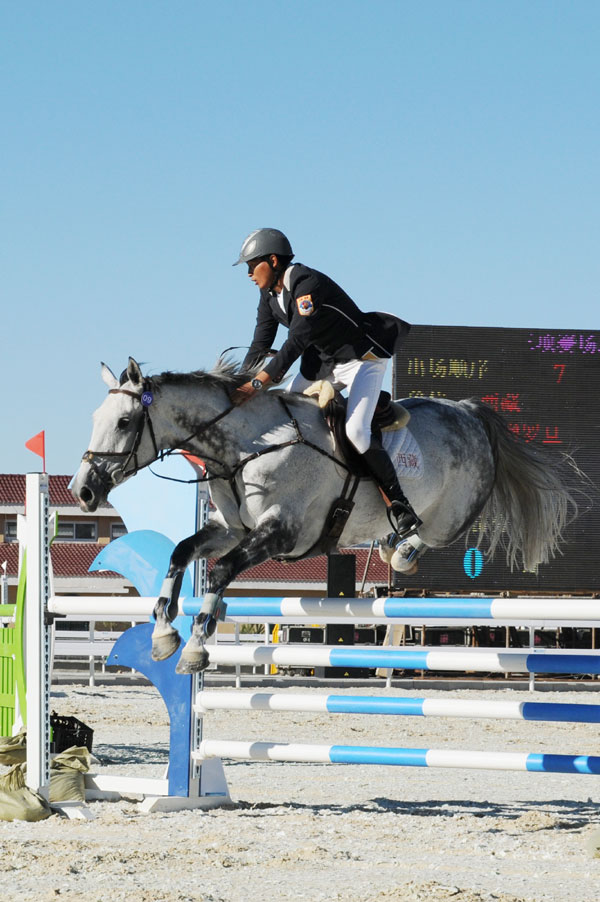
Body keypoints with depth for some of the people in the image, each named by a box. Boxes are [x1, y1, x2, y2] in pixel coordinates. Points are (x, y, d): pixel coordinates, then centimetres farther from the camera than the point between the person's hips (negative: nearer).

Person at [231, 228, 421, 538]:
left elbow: (296, 343, -36)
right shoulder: (270, 295, 0)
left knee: (356, 431, -23)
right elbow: (259, 347, 4)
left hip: (362, 358, -9)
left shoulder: (307, 284, -28)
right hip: (323, 361, 10)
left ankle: (397, 503, -13)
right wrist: (239, 387, -9)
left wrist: (257, 384, -40)